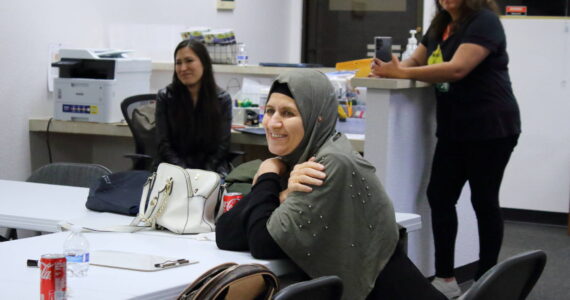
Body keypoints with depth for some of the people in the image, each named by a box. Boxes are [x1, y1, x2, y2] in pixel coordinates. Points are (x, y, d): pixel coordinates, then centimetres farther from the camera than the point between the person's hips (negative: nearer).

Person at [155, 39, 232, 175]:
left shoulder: (222, 99, 2)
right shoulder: (165, 96, 1)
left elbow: (221, 146, 2)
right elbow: (164, 145, -1)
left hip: (211, 167, 1)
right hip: (173, 168, -1)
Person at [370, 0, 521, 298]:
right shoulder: (441, 24, 11)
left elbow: (458, 69, -27)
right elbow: (415, 61, 11)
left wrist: (402, 73, -31)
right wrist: (389, 68, -13)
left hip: (490, 128, -8)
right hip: (454, 128, 8)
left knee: (483, 200, 0)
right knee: (439, 196, 3)